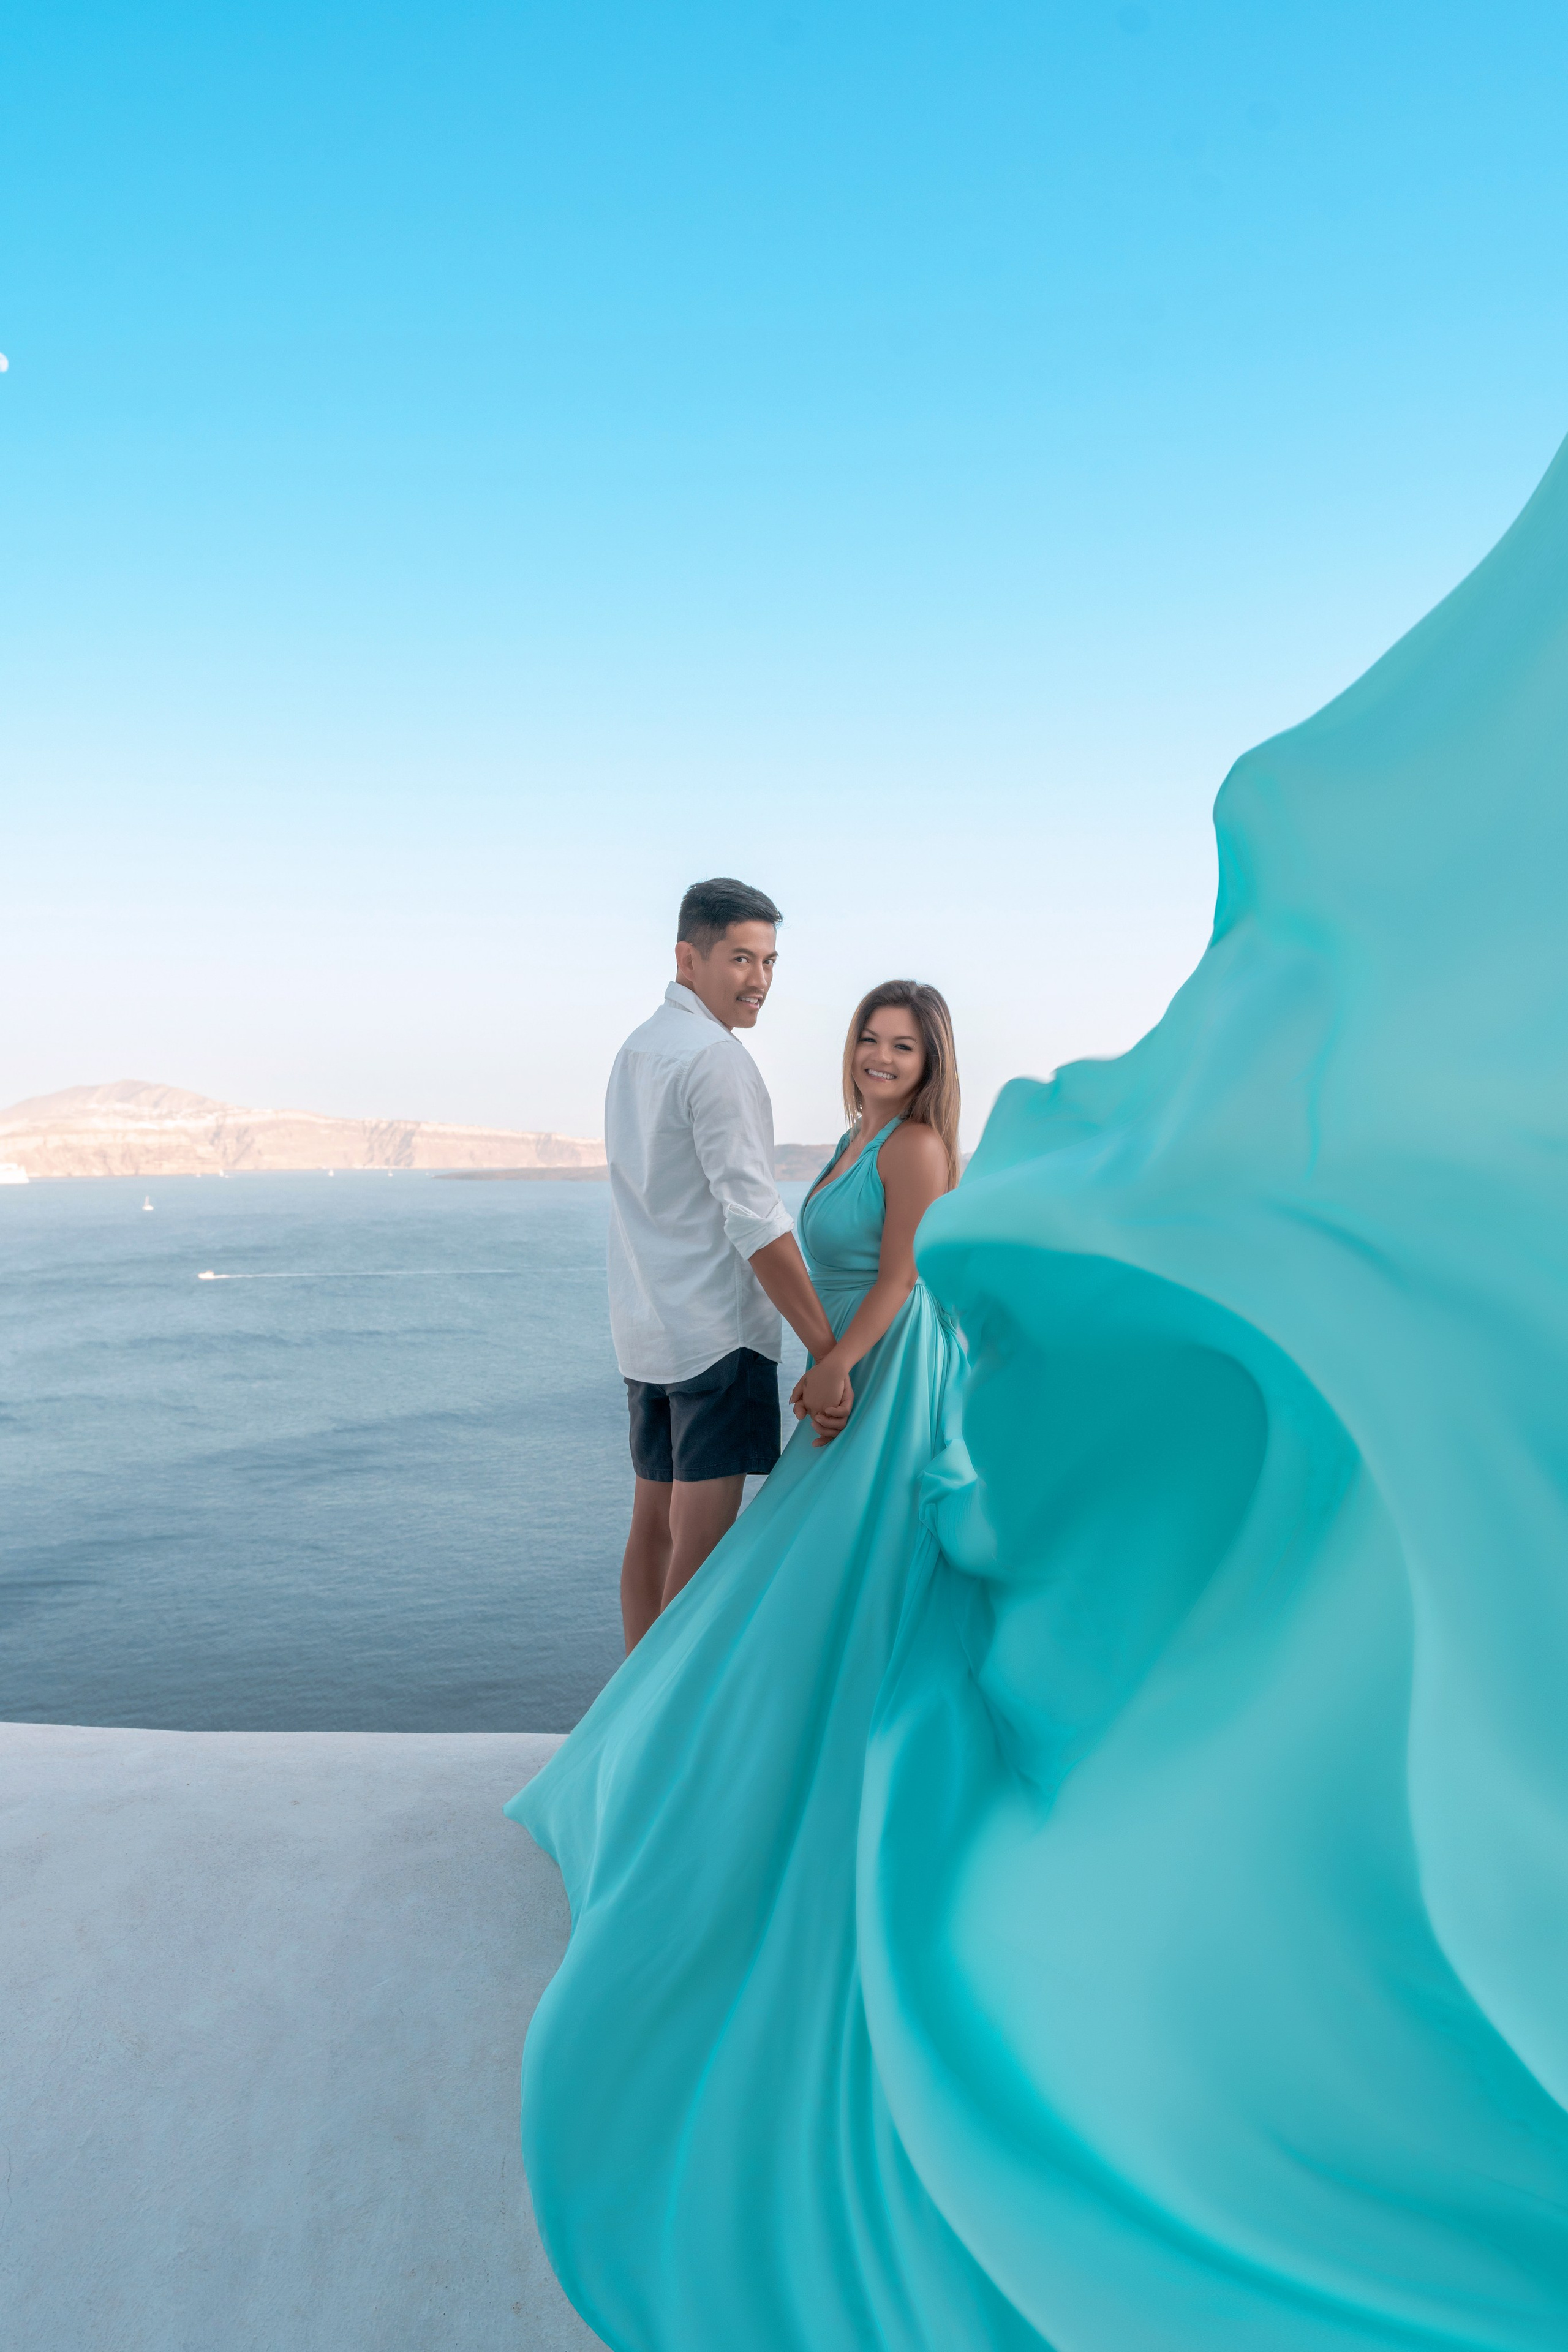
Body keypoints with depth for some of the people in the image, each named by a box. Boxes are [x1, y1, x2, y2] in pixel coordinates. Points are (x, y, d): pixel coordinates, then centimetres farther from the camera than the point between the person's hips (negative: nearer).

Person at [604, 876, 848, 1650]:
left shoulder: (636, 1049, 16)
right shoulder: (715, 1057, -13)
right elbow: (753, 1219, -19)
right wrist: (827, 1353, -19)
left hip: (645, 1328, 9)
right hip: (717, 1331, -9)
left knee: (653, 1527, 14)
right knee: (702, 1546, -4)